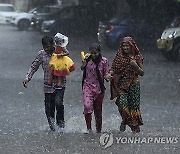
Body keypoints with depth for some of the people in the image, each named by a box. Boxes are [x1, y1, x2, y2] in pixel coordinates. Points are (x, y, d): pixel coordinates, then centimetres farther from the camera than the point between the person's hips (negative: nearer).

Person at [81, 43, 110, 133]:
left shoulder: (104, 61, -5)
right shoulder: (87, 59, -2)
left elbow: (106, 75, 0)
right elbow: (82, 69, 15)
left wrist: (108, 77, -22)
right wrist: (84, 63, -4)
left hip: (99, 88, 0)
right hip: (87, 86, 0)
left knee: (98, 109, 9)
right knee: (87, 106, -20)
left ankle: (98, 129, 25)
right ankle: (89, 128, -9)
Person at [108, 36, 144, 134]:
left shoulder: (137, 57, 2)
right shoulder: (119, 56, 6)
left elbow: (142, 73, 2)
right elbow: (114, 68, 7)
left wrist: (135, 66, -15)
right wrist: (110, 73, -15)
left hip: (133, 84, -1)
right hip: (121, 84, 1)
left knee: (134, 104, -4)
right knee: (122, 102, -16)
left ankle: (135, 126, 8)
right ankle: (125, 120, 11)